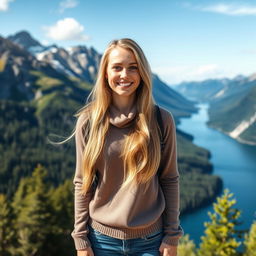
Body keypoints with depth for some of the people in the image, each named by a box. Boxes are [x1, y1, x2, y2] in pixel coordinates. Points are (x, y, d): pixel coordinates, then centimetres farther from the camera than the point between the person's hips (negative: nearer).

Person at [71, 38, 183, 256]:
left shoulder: (161, 120, -6)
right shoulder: (88, 122, -5)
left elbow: (170, 180, -2)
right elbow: (82, 184, -1)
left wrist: (172, 235, -1)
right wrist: (81, 238, -1)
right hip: (103, 238, 1)